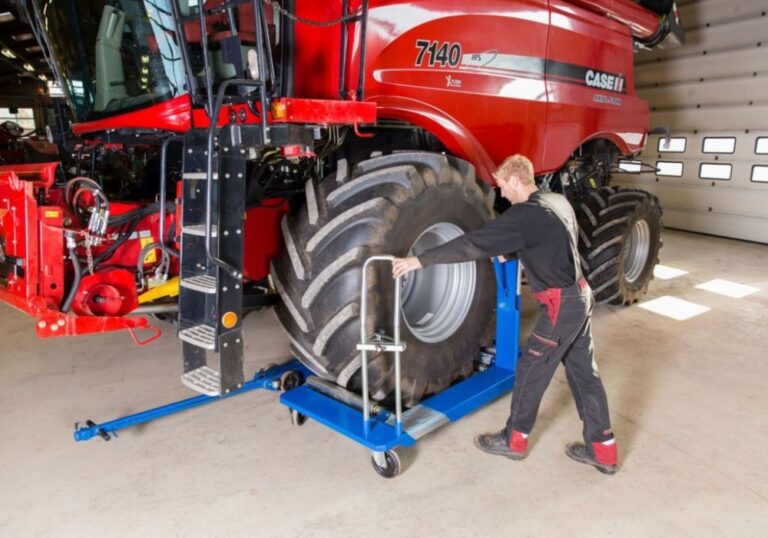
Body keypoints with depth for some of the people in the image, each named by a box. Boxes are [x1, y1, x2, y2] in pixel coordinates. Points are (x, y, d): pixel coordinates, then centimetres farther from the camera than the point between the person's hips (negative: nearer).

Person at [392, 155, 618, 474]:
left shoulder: (525, 214, -19)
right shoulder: (559, 202, 8)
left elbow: (474, 244, -24)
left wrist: (420, 260, -24)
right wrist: (509, 254, 27)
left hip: (560, 304, -9)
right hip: (579, 296, 9)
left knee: (530, 371, 6)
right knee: (583, 372, 15)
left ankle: (514, 440, 23)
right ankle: (603, 449, 25)